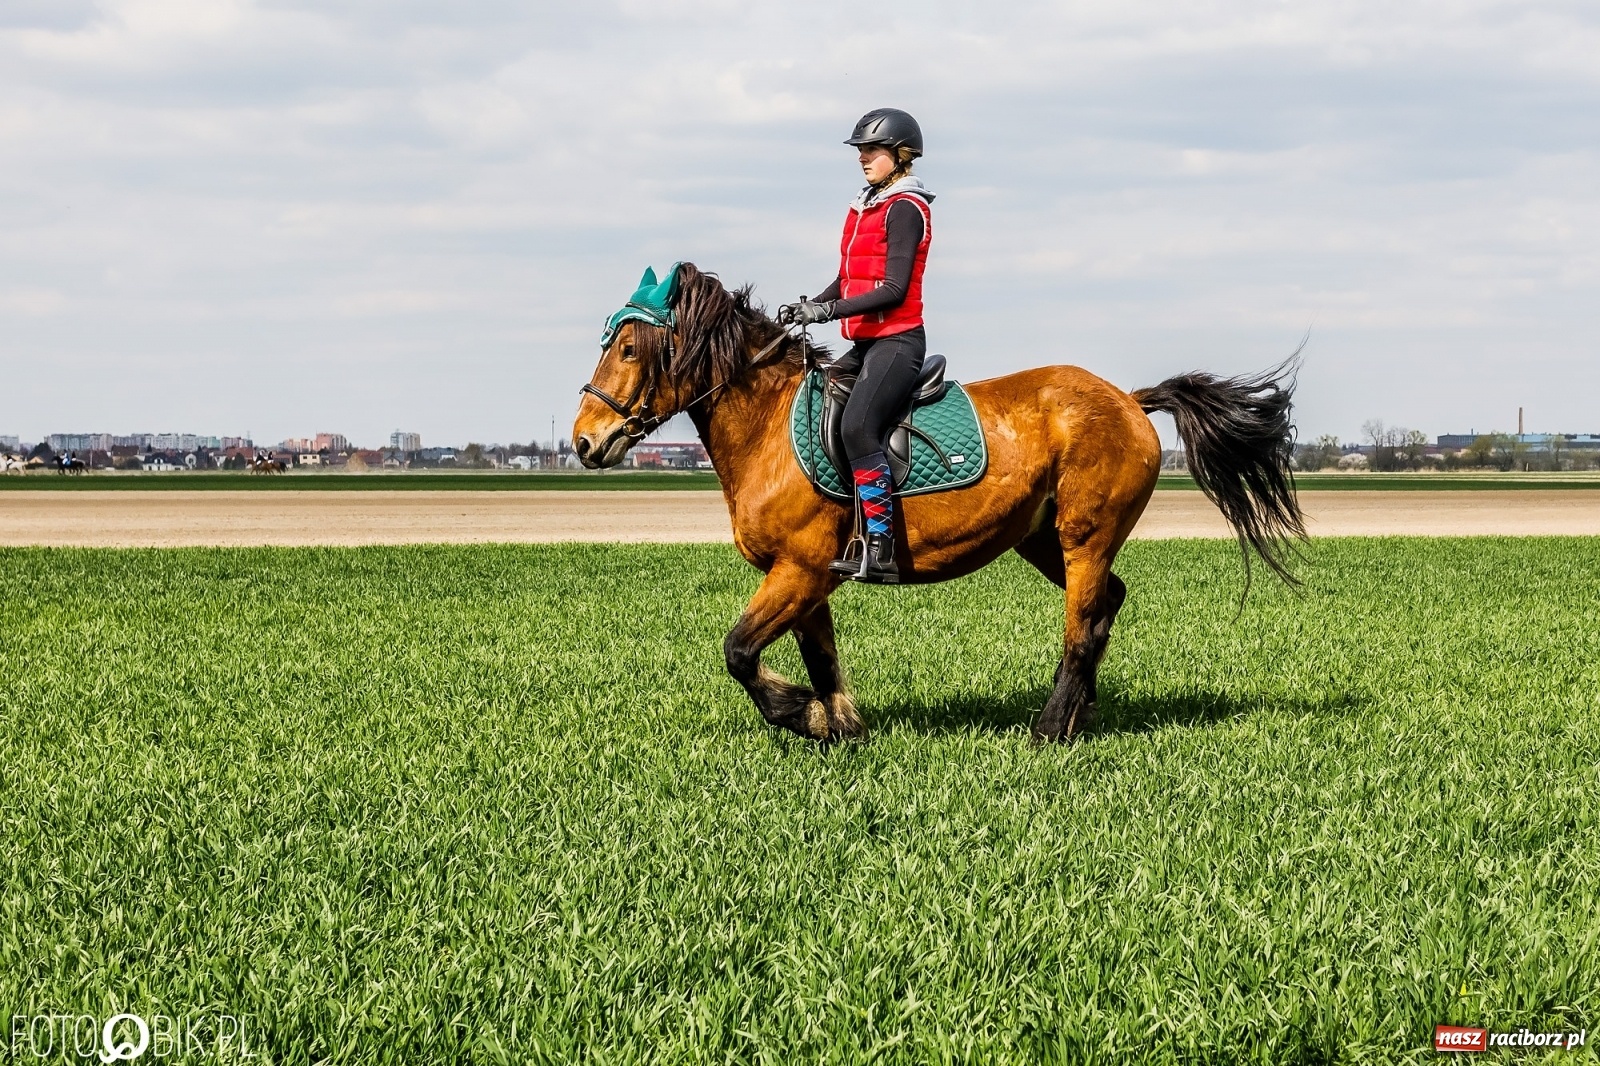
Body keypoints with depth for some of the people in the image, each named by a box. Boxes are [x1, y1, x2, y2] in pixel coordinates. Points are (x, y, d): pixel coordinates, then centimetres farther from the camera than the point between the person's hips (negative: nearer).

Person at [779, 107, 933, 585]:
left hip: (897, 341, -10)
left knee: (857, 427, -27)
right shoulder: (865, 208, 18)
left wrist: (828, 311, -22)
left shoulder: (904, 209, -9)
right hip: (866, 343, 10)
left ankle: (880, 550, -30)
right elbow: (847, 280, 20)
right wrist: (808, 306, 2)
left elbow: (894, 289, -17)